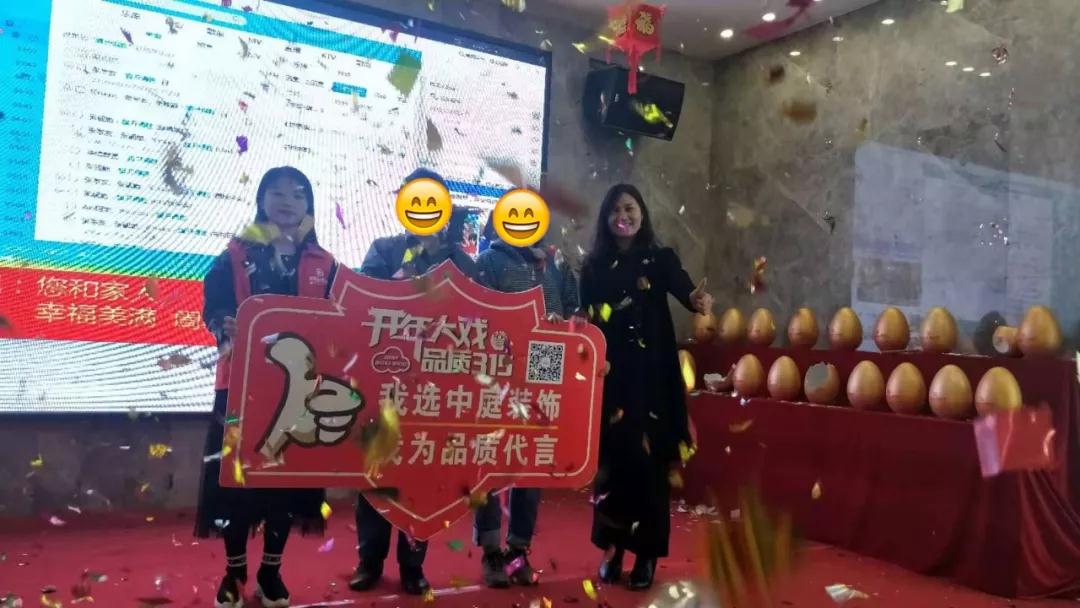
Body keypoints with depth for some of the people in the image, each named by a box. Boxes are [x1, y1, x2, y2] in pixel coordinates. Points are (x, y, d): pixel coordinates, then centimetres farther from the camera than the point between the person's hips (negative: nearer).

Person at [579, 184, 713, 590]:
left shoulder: (660, 259, 3)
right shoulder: (594, 267, 8)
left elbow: (681, 287, -16)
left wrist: (696, 299, -38)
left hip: (651, 374, -1)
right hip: (608, 375, 1)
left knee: (648, 461, -1)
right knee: (611, 461, 3)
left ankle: (647, 553, 11)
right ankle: (613, 549, 17)